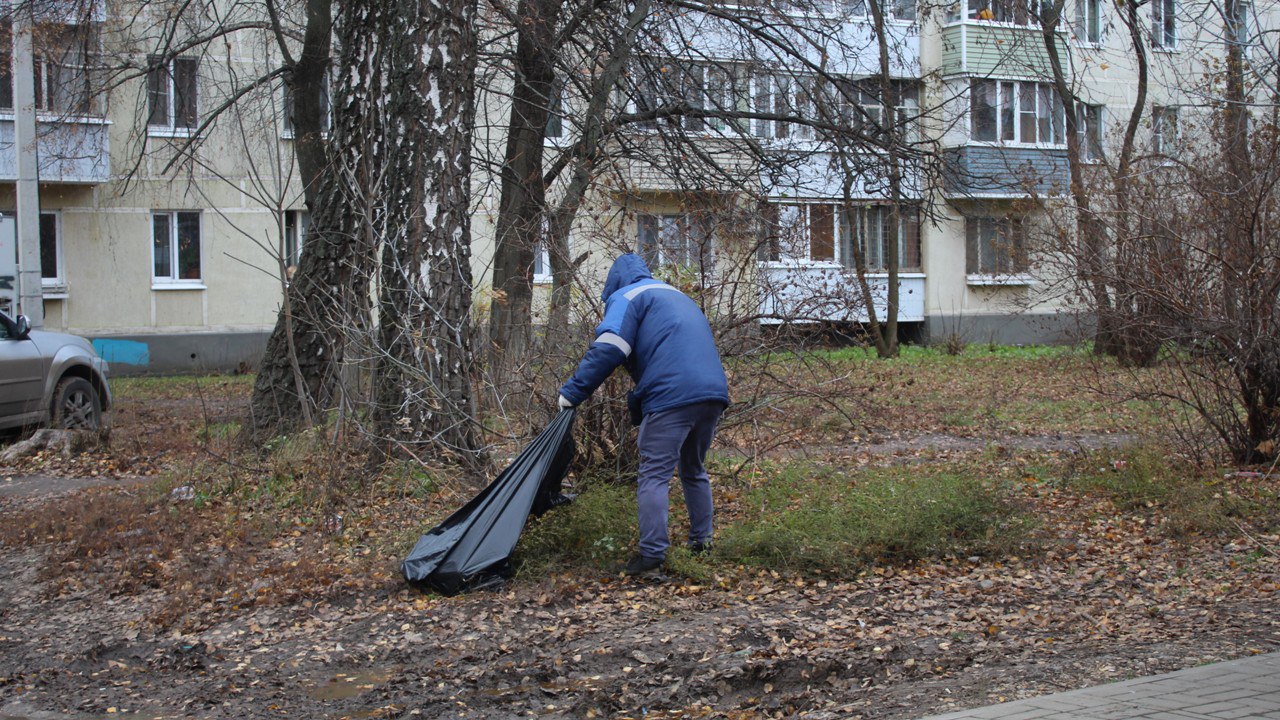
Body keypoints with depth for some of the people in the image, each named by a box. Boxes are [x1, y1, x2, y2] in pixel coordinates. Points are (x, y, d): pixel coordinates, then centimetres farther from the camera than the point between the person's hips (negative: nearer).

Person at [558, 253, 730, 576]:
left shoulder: (627, 297, 6)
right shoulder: (679, 297, 32)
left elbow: (607, 351, -8)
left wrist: (572, 392, -2)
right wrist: (636, 404, 33)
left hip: (671, 397, -8)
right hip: (713, 394, 8)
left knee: (654, 475, -5)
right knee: (694, 470, 23)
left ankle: (652, 553, -12)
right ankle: (701, 540, 26)